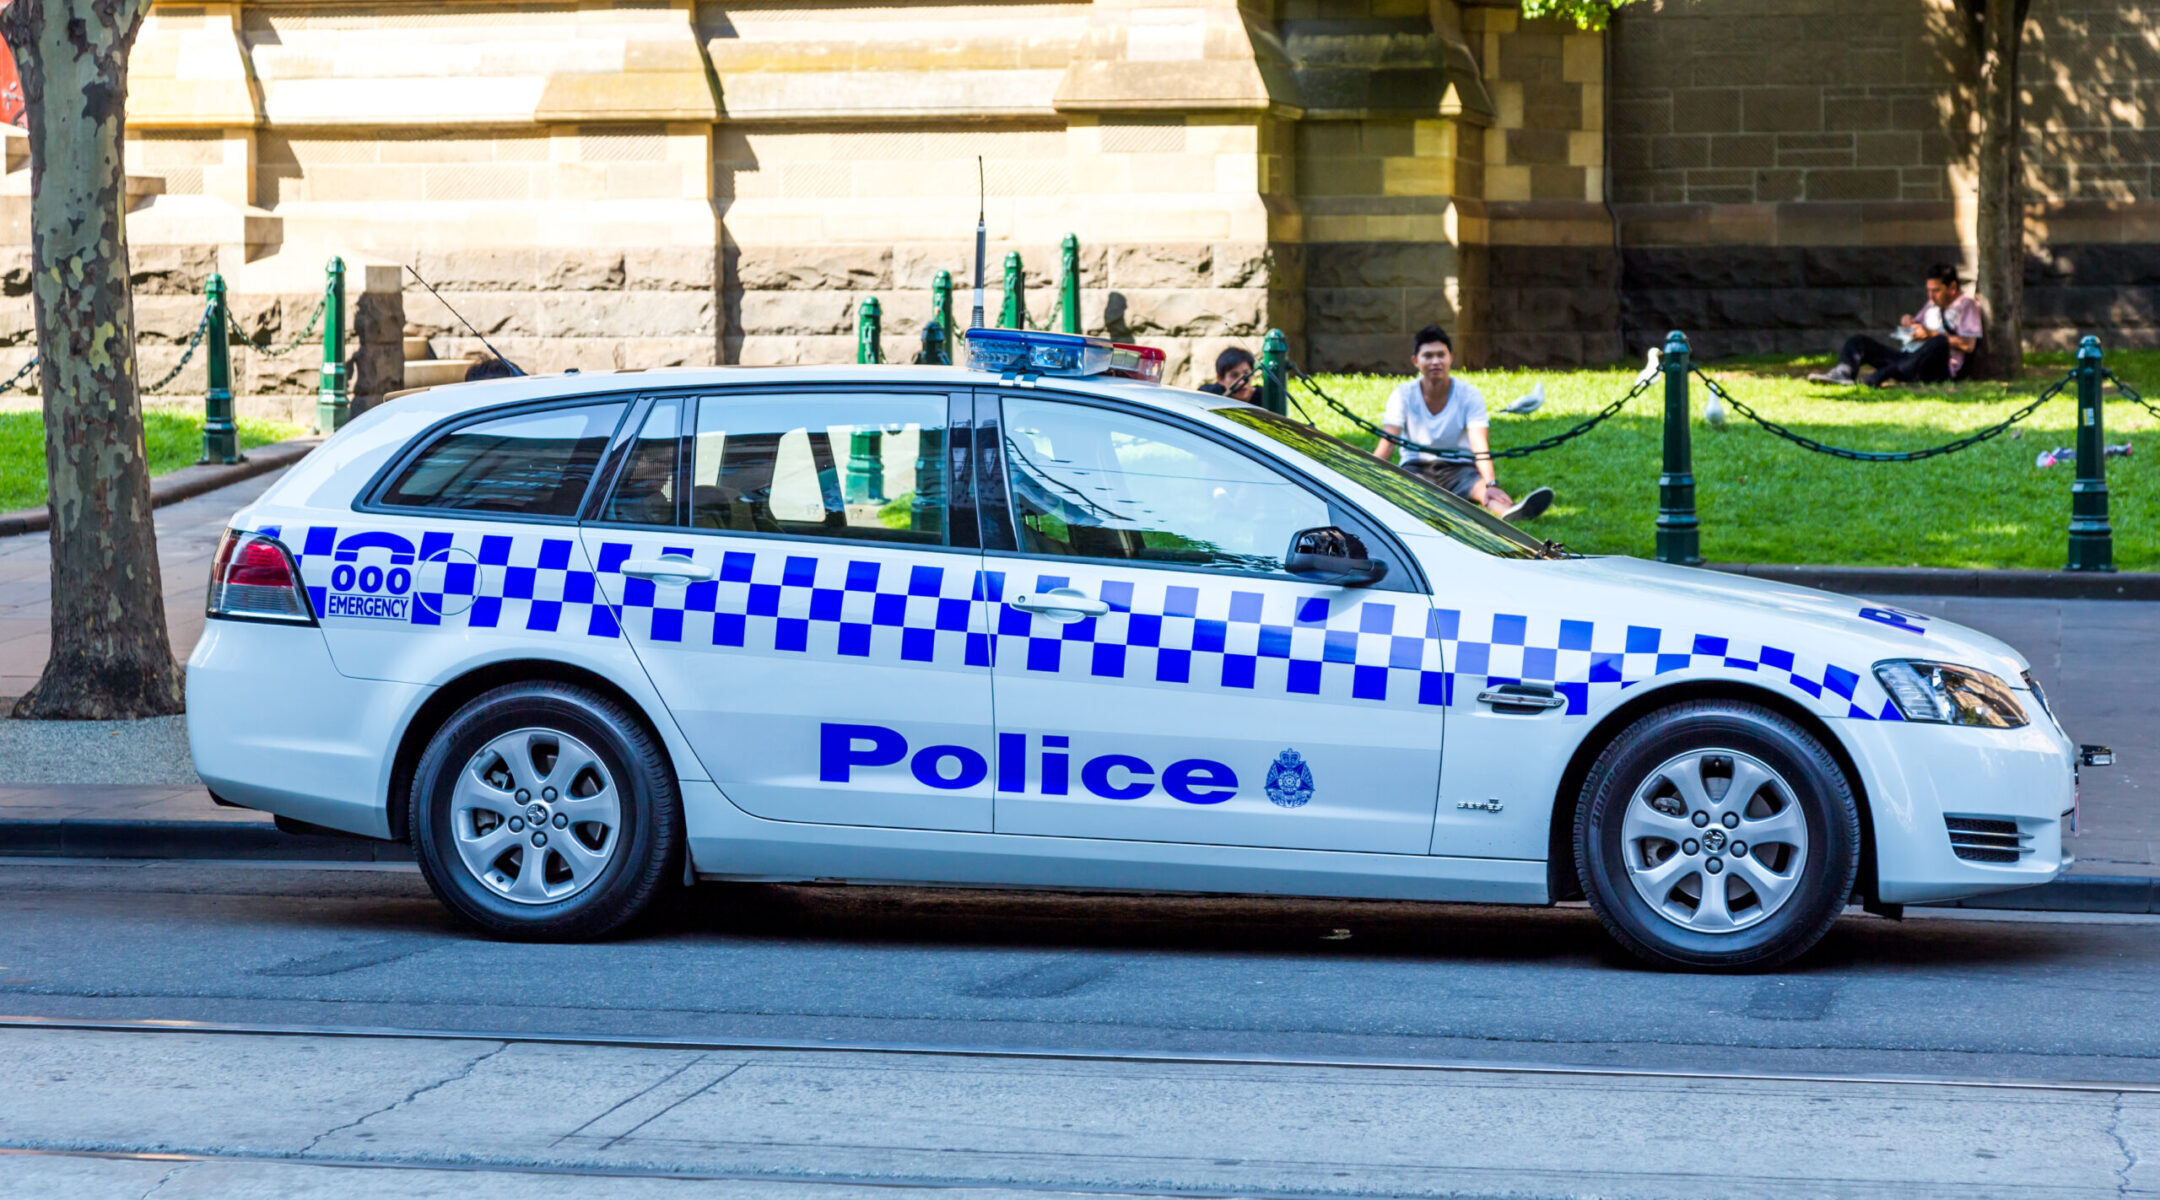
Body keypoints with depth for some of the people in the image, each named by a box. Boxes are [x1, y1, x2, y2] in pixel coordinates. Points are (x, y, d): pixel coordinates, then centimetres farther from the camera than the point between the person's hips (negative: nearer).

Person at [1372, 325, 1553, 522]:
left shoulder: (1470, 395, -6)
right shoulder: (1403, 396, -4)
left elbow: (1480, 447, -20)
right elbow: (1386, 445, -13)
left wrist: (1491, 484, -39)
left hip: (1459, 468, -3)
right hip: (1415, 468, 3)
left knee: (1481, 485, -38)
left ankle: (1508, 512, -71)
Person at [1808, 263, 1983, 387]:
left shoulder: (1966, 305, 4)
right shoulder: (1933, 304, 26)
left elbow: (1968, 345, -9)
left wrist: (1931, 334, -11)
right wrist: (1907, 322, 10)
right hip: (1909, 357, 8)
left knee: (1940, 342, -43)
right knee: (1858, 341, 1)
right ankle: (1844, 372, -35)